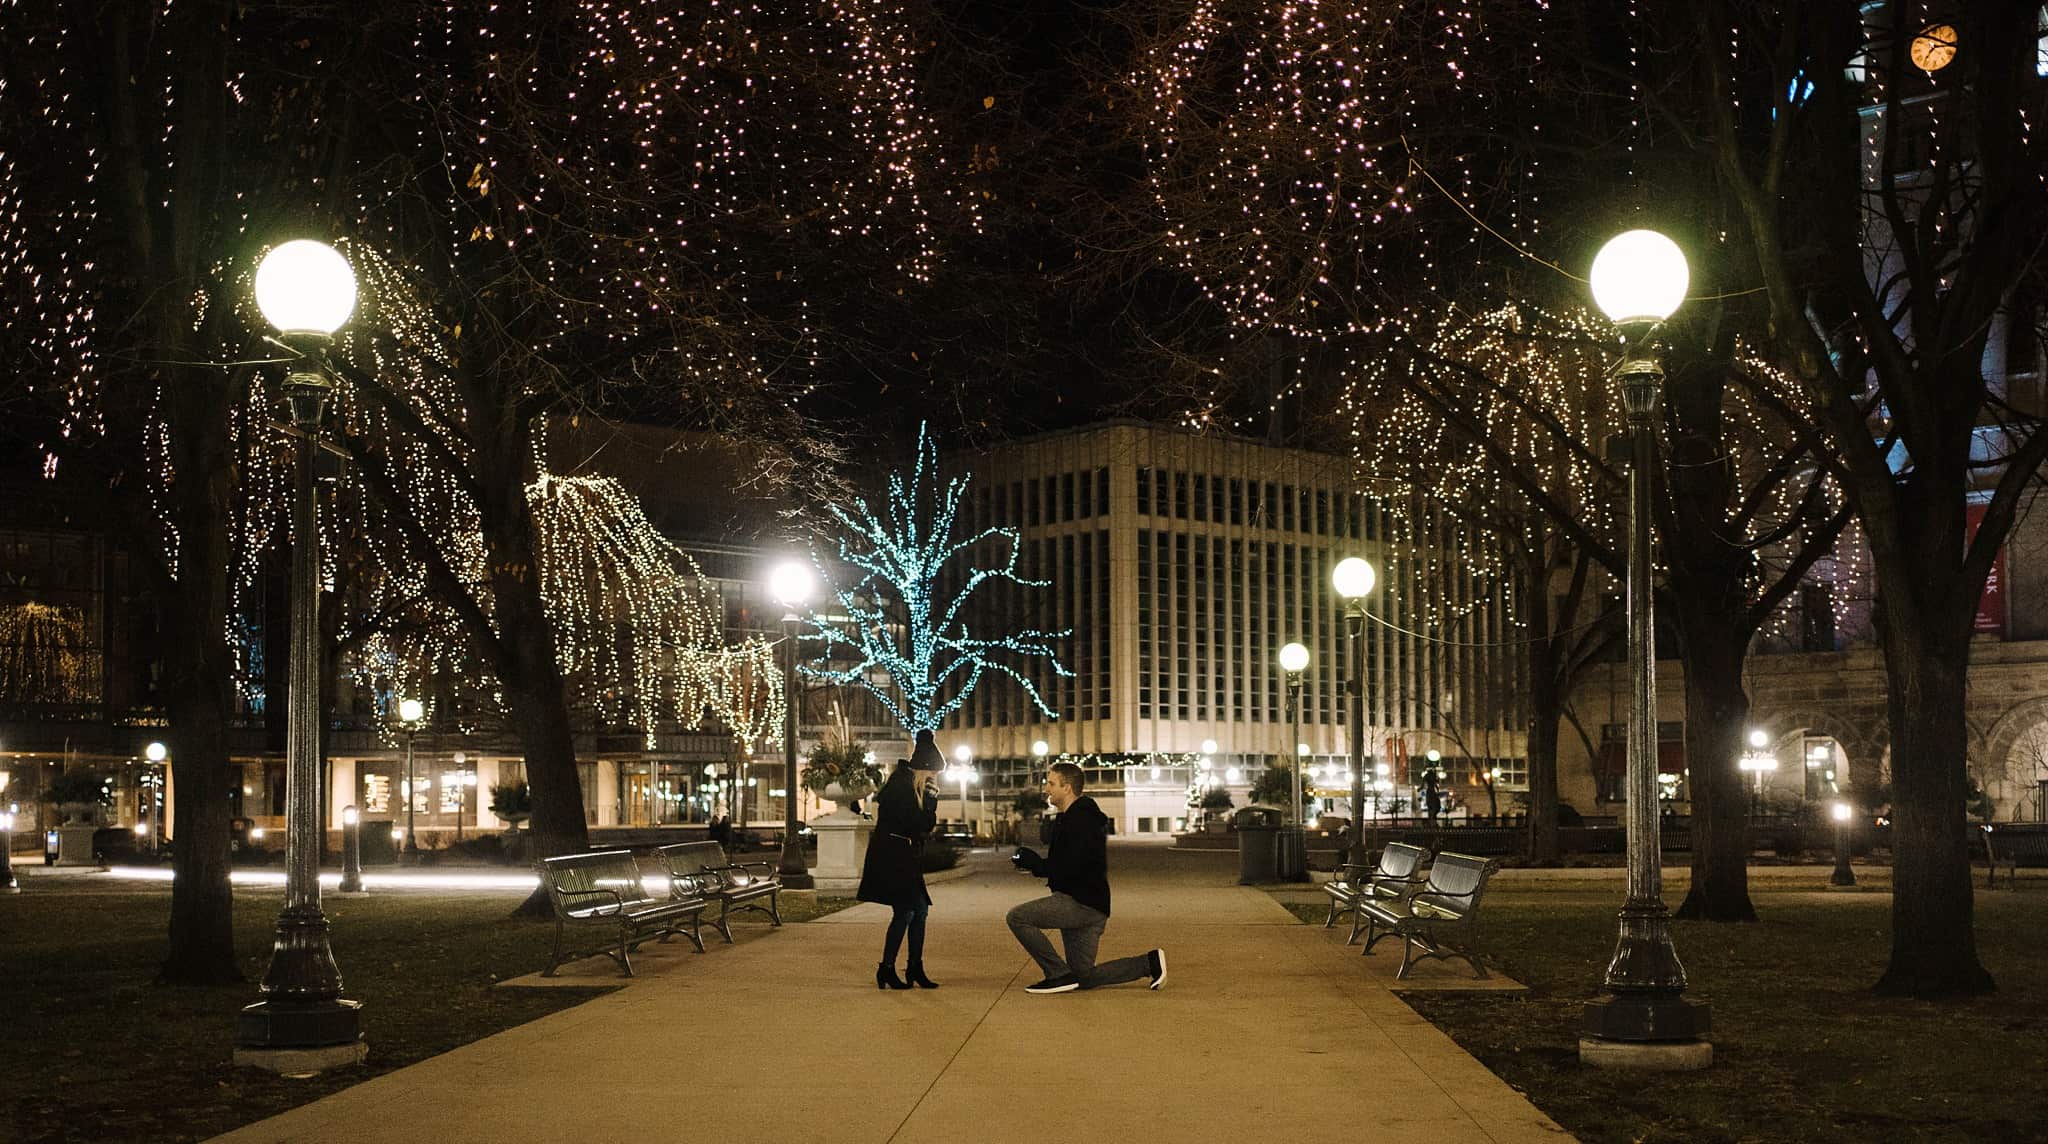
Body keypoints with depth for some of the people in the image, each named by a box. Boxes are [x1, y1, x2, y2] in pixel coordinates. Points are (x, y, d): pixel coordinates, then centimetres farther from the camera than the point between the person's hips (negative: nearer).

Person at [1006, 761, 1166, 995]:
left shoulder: (1079, 821, -15)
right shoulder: (1072, 818, 19)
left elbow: (1069, 868, -24)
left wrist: (1035, 864, -12)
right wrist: (1037, 865, 7)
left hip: (1082, 903, -11)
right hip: (1083, 905, 11)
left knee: (1017, 917, -16)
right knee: (1085, 977, 12)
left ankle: (1059, 975, -12)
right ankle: (1149, 963, 15)